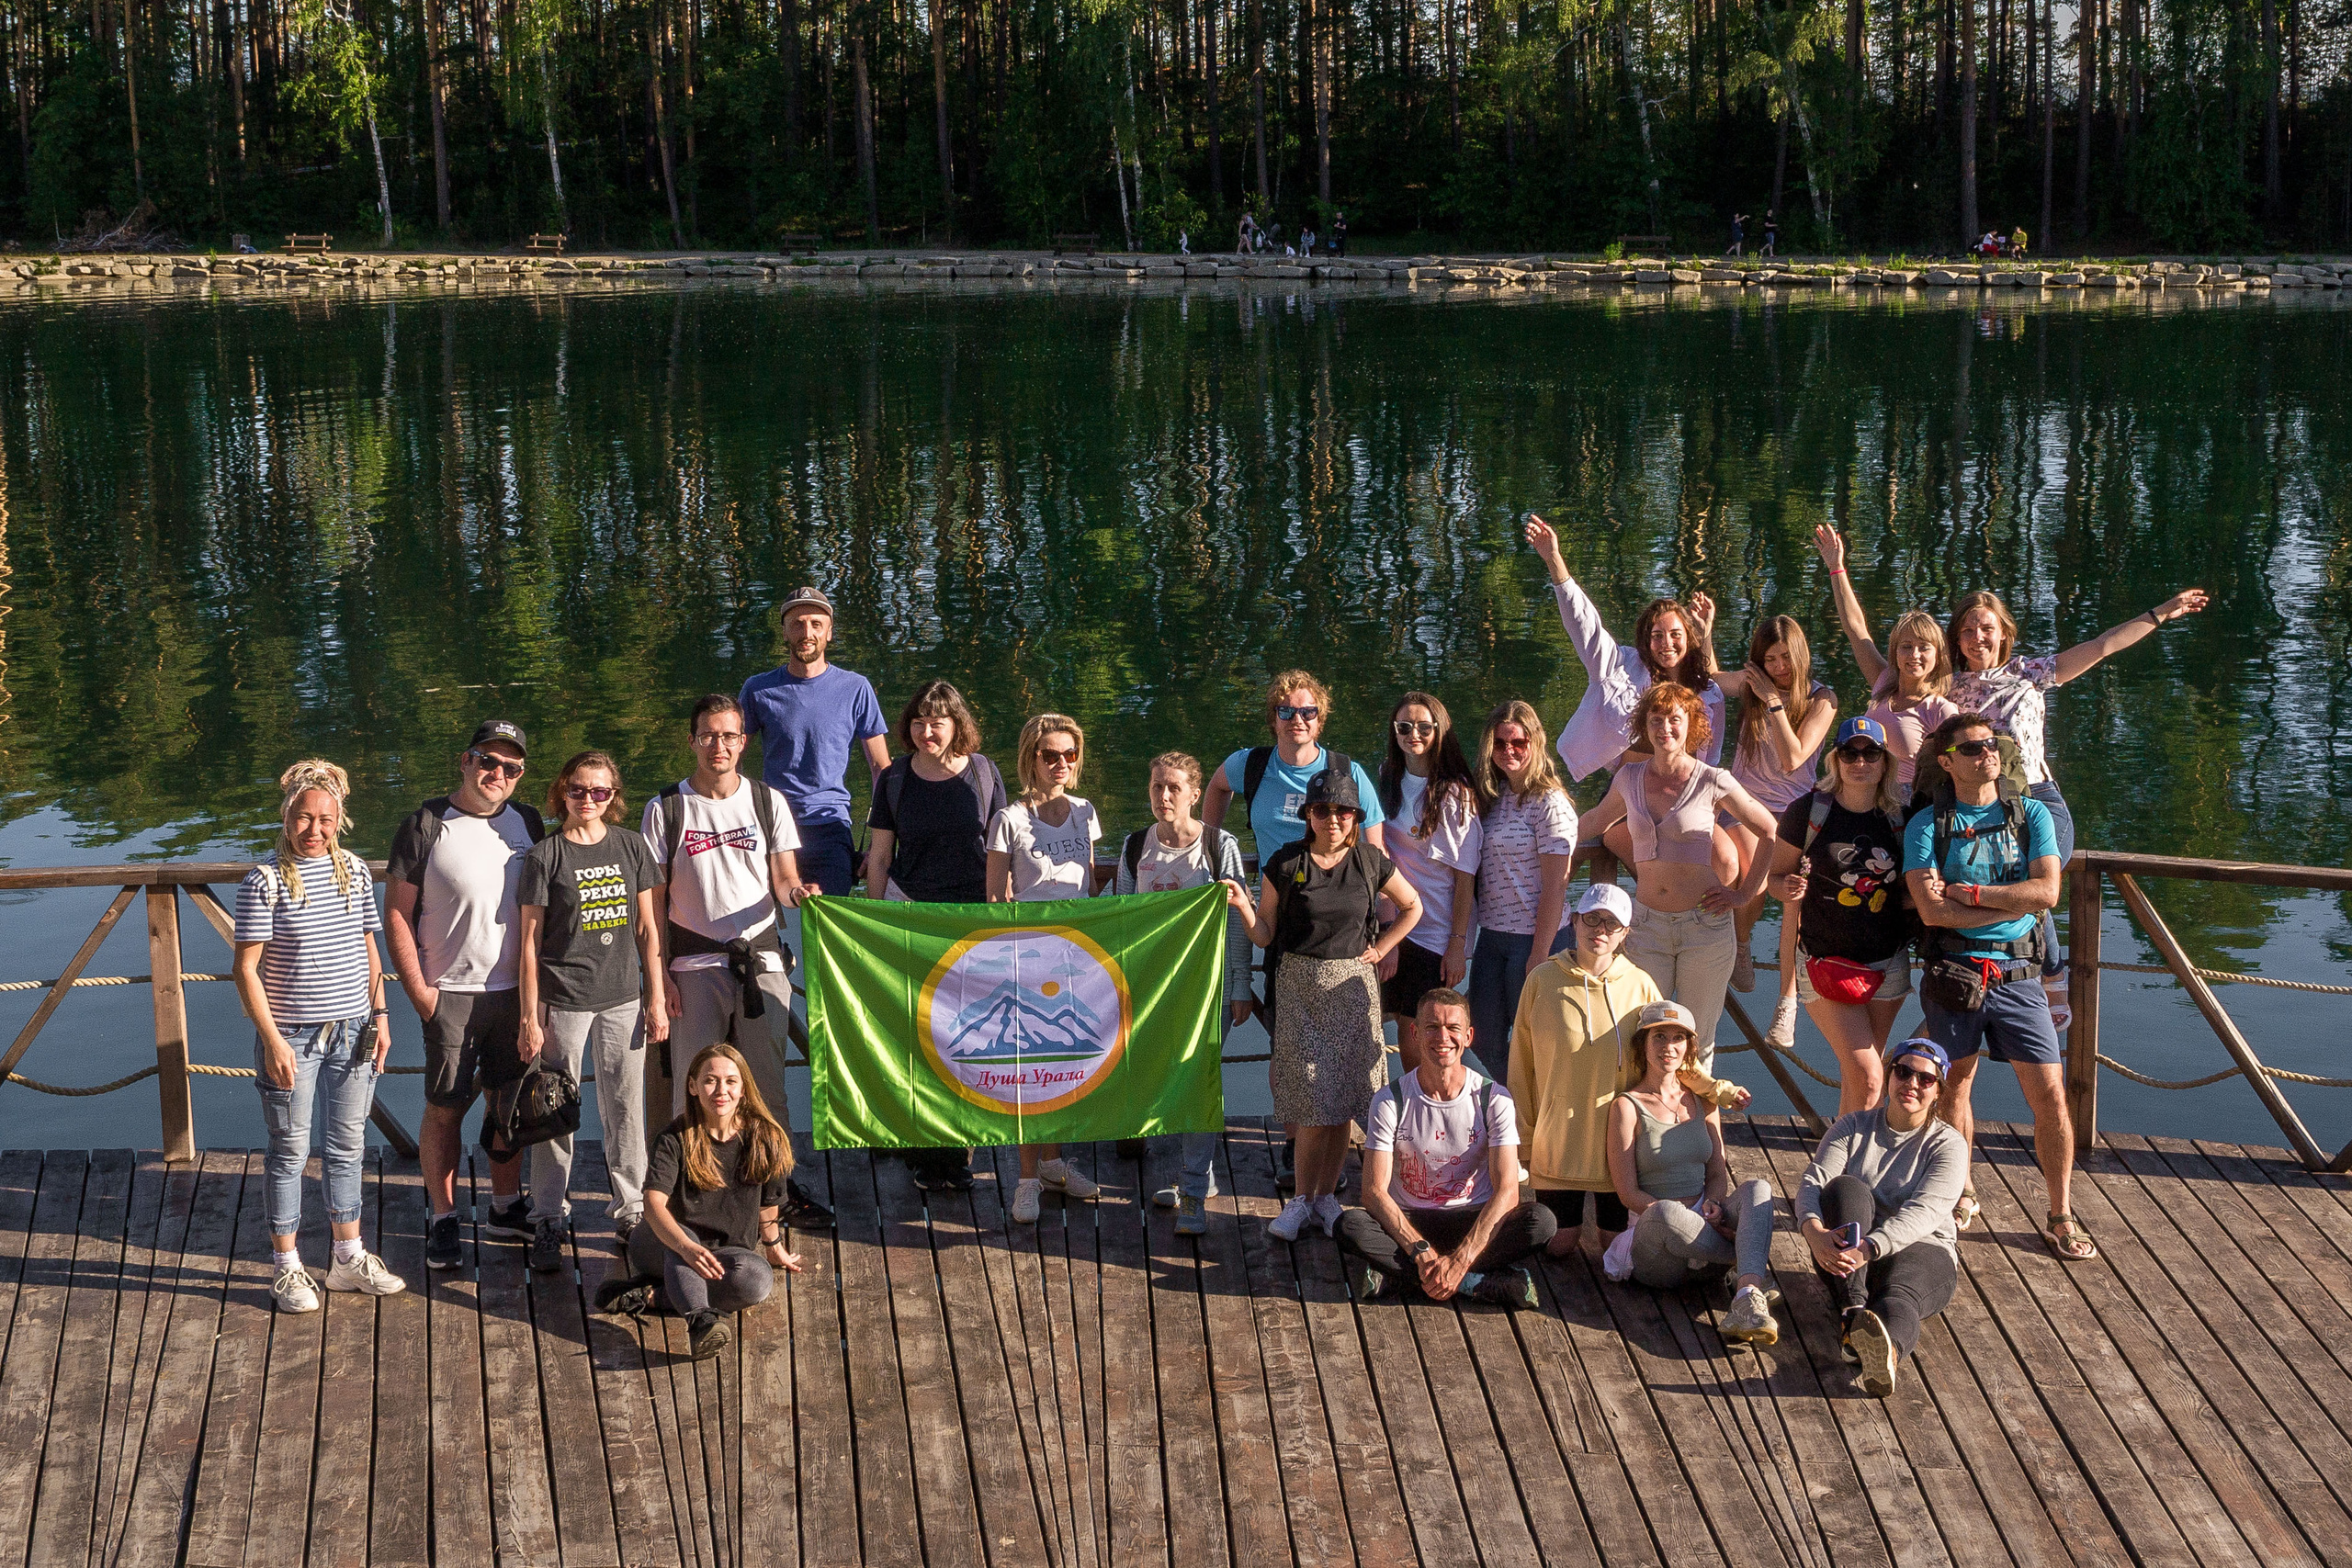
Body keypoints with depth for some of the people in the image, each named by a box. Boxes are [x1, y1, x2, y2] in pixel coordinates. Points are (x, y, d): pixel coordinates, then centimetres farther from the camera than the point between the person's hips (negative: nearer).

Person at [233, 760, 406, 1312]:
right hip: (292, 1036, -5)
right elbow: (246, 968, -11)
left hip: (352, 1030, 5)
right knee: (291, 1150, 4)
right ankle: (286, 1267, 16)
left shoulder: (355, 872, 5)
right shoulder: (265, 882, -10)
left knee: (348, 1146, 13)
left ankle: (350, 1258, 26)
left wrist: (379, 1015, 8)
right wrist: (271, 1038, -15)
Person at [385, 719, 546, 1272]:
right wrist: (419, 992, -10)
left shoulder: (527, 823, 7)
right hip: (451, 993, -4)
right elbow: (396, 914, -6)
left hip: (516, 991, 4)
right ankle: (443, 1221, 11)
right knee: (445, 1108, 1)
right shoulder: (426, 825, -7)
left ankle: (506, 1206, 27)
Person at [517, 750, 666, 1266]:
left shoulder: (632, 846, 5)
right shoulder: (545, 855, -4)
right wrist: (530, 1018, -6)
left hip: (623, 999, 3)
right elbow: (530, 942, -3)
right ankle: (547, 1223, 12)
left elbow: (647, 928, 9)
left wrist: (656, 999, 6)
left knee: (625, 1108, 9)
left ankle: (632, 1211, 21)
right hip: (563, 1000, -3)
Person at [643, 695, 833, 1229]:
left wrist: (796, 891, -18)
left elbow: (783, 882, 7)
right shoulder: (666, 809, 4)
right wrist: (659, 972, -2)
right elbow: (654, 899, 4)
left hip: (761, 961, 1)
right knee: (695, 1086, -1)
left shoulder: (768, 801, 8)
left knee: (766, 1083, 3)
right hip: (695, 966, -1)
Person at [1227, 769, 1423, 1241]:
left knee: (1343, 1101, 3)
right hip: (1301, 985, -2)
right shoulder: (1285, 864, -1)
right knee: (1314, 1101, -9)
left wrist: (1382, 949, 9)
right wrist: (1242, 904, -16)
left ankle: (1325, 1195, 16)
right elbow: (1264, 935, 2)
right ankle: (1301, 1200, 5)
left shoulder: (1370, 863, 3)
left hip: (1352, 986, 2)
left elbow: (1412, 907, 19)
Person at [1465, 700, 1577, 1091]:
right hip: (1493, 937, 7)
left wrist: (1539, 956, -17)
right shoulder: (1491, 798, 10)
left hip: (1536, 939, -7)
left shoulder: (1549, 803, -12)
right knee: (1486, 1041, 12)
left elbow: (1555, 887, -15)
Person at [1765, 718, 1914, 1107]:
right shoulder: (1807, 812, -8)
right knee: (1867, 1077, -13)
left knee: (1858, 1073, 11)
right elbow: (1776, 873, 2)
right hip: (1826, 960, -3)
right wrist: (1787, 888, -20)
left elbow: (1908, 892, 14)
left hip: (1889, 964, 3)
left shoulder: (1899, 819, 1)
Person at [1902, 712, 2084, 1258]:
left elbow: (2047, 891, -7)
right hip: (1953, 972, -1)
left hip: (2018, 977, 1)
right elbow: (1932, 909, -11)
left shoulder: (2030, 814, 6)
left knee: (2050, 1095, -3)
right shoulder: (1928, 824, 0)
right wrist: (2011, 903, -10)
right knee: (1953, 1087, 10)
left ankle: (2061, 1218, 9)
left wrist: (1968, 892, -11)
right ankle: (1960, 1194, 31)